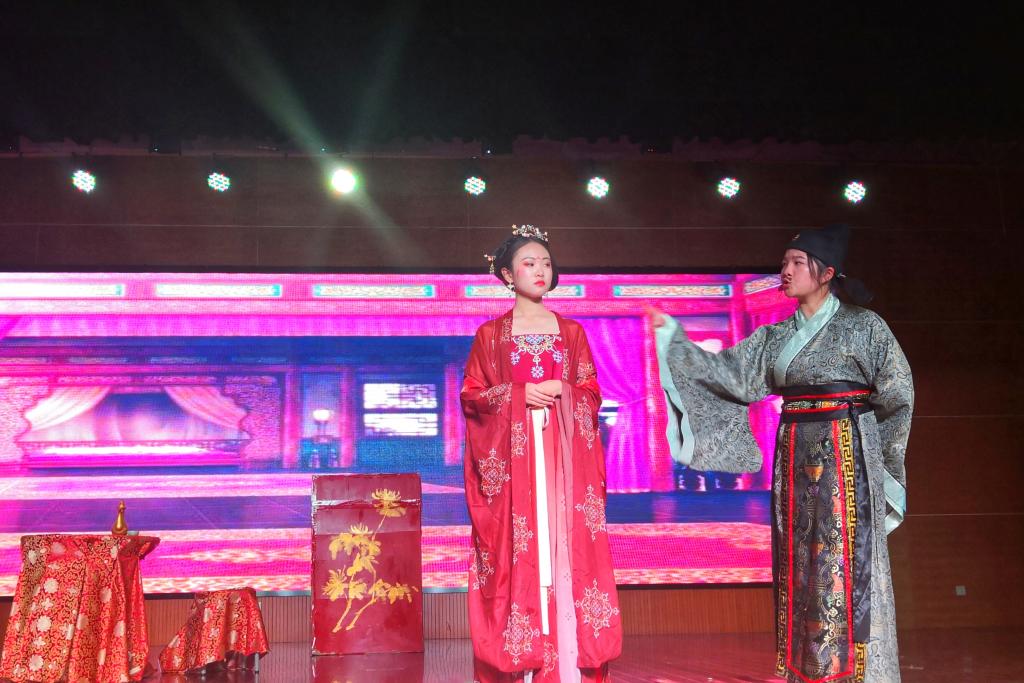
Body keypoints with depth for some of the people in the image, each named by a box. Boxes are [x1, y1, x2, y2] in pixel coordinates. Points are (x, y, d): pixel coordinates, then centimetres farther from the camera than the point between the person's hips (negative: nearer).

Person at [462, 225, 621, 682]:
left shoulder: (571, 332, 12)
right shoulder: (490, 334, 8)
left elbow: (591, 394, 10)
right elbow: (471, 396, 3)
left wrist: (561, 395, -9)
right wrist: (518, 394, -10)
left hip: (563, 459, 1)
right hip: (511, 459, -1)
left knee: (566, 550, -4)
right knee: (516, 555, -5)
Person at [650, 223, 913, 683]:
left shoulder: (862, 326, -2)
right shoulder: (775, 337, 10)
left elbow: (897, 394, 1)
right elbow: (729, 373, 3)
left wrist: (879, 463, 4)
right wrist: (671, 334, -3)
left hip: (846, 458, -5)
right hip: (795, 460, 5)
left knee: (844, 567, -4)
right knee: (800, 568, 6)